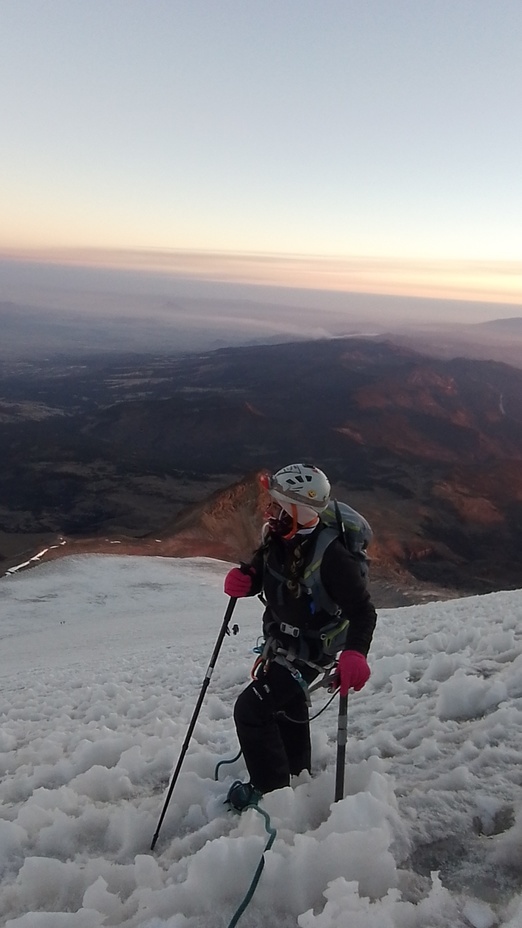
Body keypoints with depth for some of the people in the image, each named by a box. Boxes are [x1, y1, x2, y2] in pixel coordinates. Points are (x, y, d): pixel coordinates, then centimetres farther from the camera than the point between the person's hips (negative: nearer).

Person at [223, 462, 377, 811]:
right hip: (280, 641, 9)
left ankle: (272, 790, 13)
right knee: (287, 704, 29)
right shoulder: (277, 536, -13)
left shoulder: (330, 555, -35)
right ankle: (296, 768, 56)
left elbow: (363, 609, -30)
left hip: (308, 651, -8)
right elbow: (262, 574, 3)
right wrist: (243, 580, -19)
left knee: (250, 709, -8)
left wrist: (354, 653, -45)